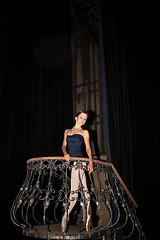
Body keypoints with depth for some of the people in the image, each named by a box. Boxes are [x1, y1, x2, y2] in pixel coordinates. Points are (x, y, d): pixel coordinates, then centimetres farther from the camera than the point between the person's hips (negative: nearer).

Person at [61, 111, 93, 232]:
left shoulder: (84, 132, 10)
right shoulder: (67, 131, 20)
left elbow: (88, 147, 1)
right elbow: (64, 145, 12)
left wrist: (91, 161, -13)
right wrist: (65, 153, -10)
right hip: (69, 161, 3)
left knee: (74, 191, -10)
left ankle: (65, 216, 2)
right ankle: (88, 216, 10)